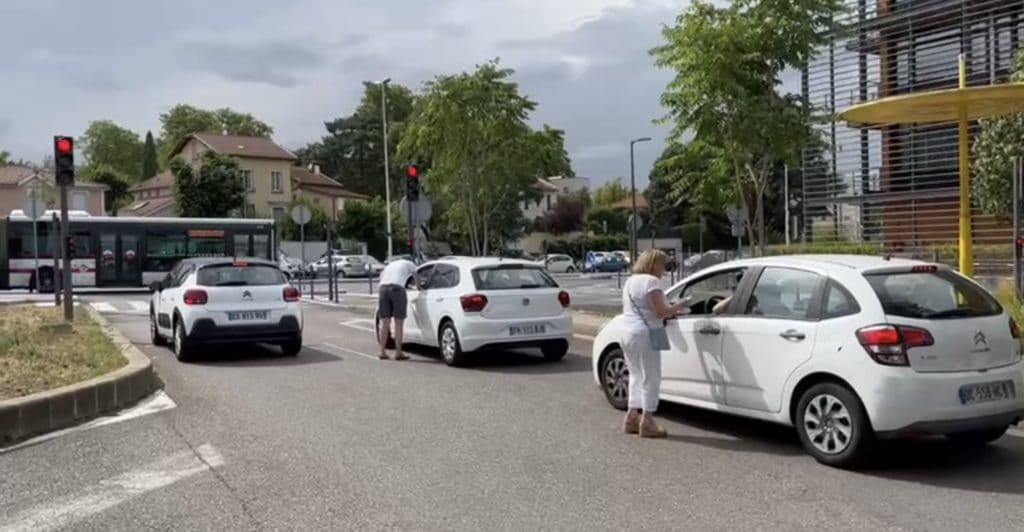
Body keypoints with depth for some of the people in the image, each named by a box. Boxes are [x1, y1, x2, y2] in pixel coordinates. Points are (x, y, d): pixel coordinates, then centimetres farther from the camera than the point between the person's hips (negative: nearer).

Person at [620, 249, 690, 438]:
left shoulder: (630, 281, 18)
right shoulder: (651, 281, -11)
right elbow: (660, 311, -16)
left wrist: (670, 312, 19)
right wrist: (678, 307, 0)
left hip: (627, 333, 9)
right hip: (644, 336, -9)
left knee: (637, 376, 16)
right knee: (651, 378, -2)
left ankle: (632, 418, 18)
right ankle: (647, 422, -1)